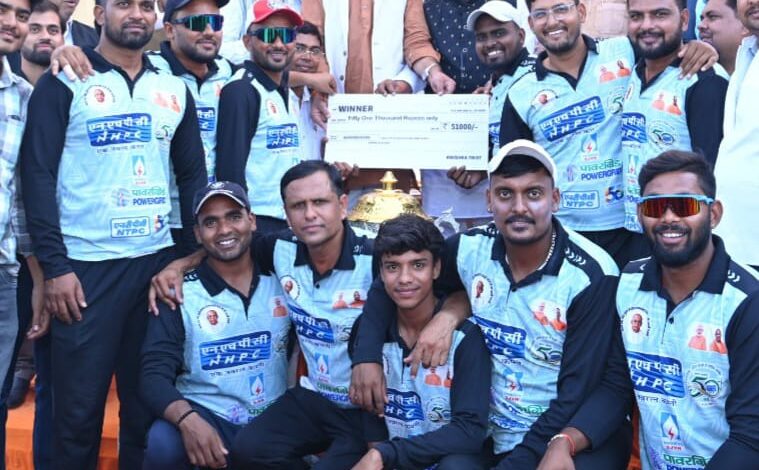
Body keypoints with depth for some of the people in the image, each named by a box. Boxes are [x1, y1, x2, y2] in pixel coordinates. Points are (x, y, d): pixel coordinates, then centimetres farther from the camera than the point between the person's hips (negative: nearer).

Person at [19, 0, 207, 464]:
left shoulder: (176, 89, 11)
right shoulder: (64, 84, -1)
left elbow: (193, 175, 13)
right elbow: (38, 175, -6)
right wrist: (54, 266, -13)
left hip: (158, 261, 4)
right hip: (87, 265, -4)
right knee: (79, 406, 3)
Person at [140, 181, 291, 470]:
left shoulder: (281, 279, 3)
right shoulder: (180, 293, -3)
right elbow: (154, 375, -10)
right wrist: (187, 419, -29)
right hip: (207, 417, -2)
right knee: (163, 444, -32)